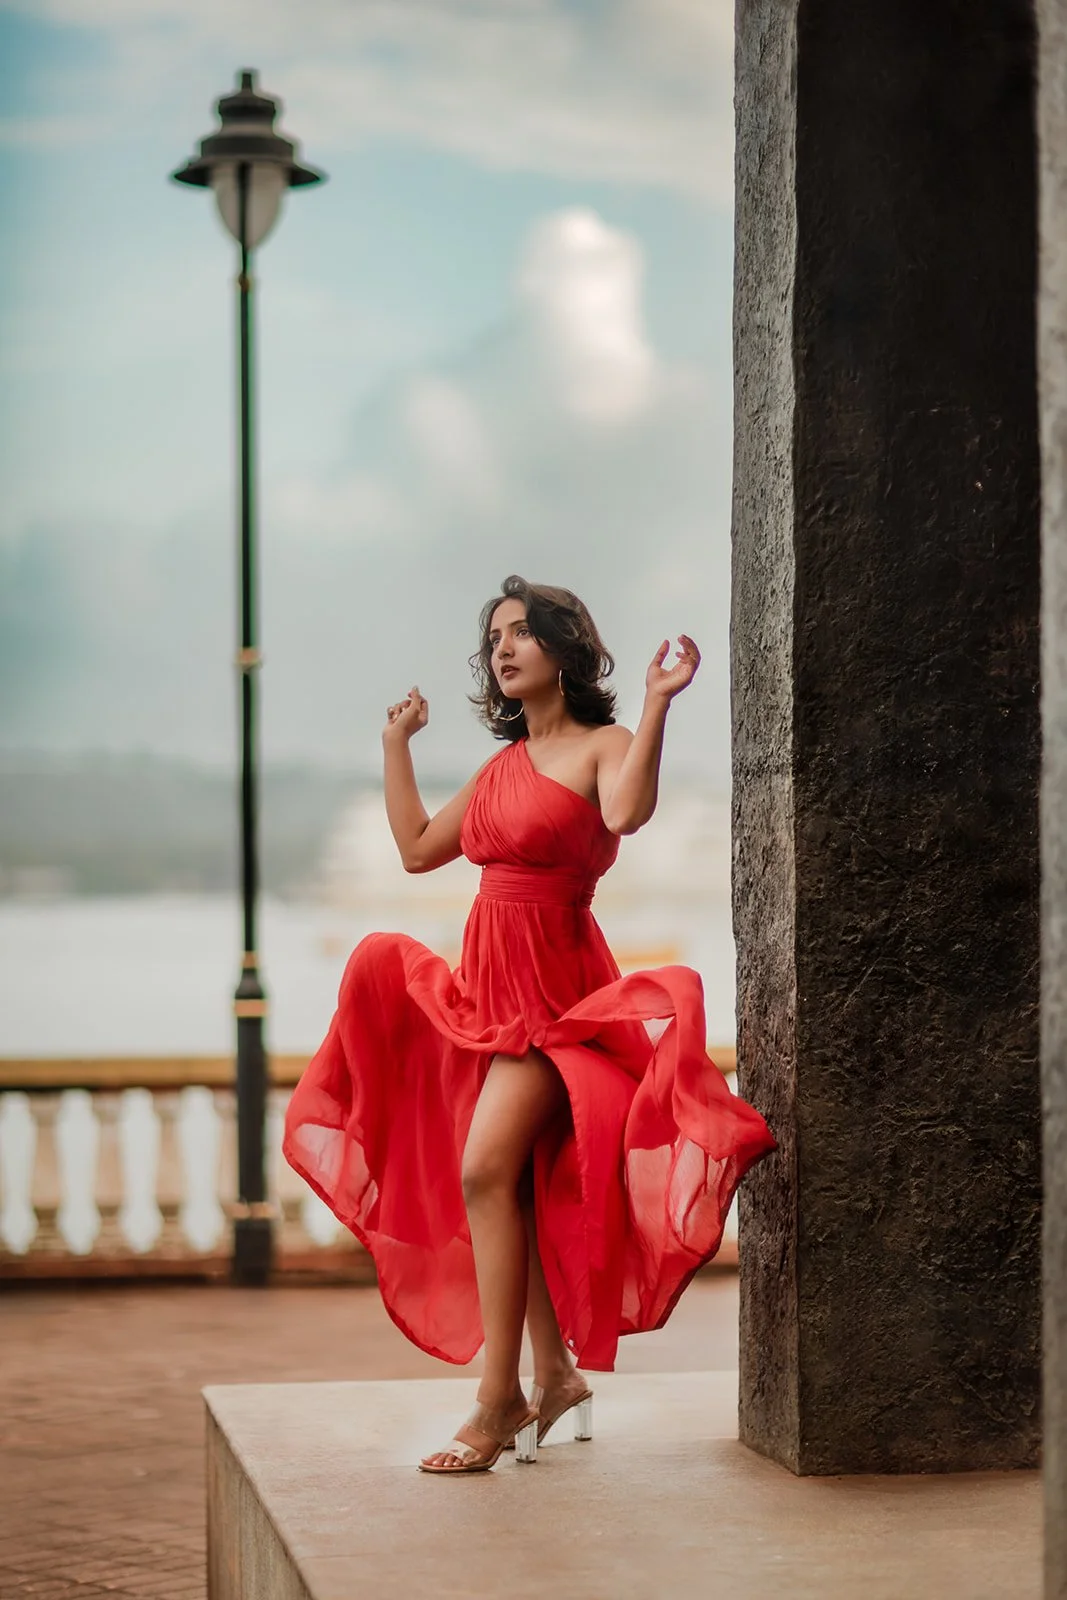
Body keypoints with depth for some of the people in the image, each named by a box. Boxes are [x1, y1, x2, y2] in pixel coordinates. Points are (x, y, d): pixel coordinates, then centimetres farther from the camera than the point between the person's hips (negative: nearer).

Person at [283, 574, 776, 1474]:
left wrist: (658, 701, -30)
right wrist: (397, 745, 27)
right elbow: (417, 848, 22)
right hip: (492, 983, 8)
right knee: (512, 1189, 8)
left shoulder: (601, 747, -6)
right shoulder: (504, 765, 16)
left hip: (554, 985, -8)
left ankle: (500, 1401, -17)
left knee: (486, 1170, -20)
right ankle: (557, 1374, 18)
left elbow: (628, 811, -29)